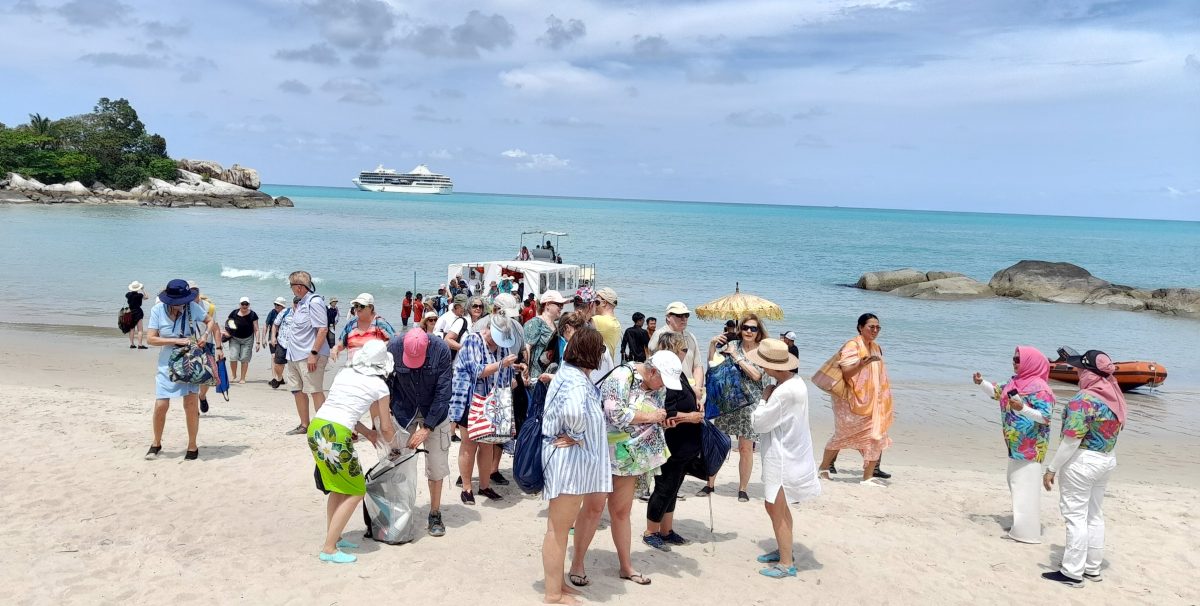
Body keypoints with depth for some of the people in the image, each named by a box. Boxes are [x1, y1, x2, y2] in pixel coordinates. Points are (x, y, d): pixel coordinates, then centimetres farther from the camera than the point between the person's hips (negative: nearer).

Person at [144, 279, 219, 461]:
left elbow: (211, 321, 5)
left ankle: (192, 446, 9)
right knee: (161, 405, -3)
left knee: (191, 403, -7)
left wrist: (205, 334, -14)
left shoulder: (192, 306, -9)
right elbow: (151, 338, -12)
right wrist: (176, 341, -23)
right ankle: (156, 443, 22)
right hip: (167, 364, 0)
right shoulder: (157, 310, -10)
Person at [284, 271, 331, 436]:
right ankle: (304, 425, 24)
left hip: (309, 356, -10)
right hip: (294, 355, 10)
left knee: (315, 391, -8)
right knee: (298, 391, 14)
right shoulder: (301, 303, 16)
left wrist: (314, 353, -24)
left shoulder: (314, 302, -14)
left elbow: (323, 329, -21)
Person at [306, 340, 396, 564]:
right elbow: (386, 427, 11)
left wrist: (367, 432, 31)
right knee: (356, 492, 7)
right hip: (336, 435, -7)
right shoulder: (379, 386, 3)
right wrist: (389, 440, 33)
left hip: (315, 428, 7)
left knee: (338, 486, 23)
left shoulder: (344, 374, 18)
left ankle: (333, 537, 29)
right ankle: (329, 549, 5)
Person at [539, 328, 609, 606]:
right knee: (558, 529, 2)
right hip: (569, 460, -10)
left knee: (560, 528, 20)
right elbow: (574, 412, -42)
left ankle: (556, 583, 32)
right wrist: (576, 435, -24)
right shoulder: (577, 380, -22)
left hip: (569, 460, 10)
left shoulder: (567, 374, 9)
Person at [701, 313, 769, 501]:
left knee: (746, 447, 4)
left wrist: (736, 356, -13)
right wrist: (712, 344, -9)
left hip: (749, 403, -2)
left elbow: (756, 375, -14)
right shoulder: (732, 344, 4)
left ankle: (743, 489, 16)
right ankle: (710, 484, 17)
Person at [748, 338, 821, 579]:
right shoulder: (795, 382, 3)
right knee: (779, 507, 22)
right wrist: (769, 397, -5)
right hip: (790, 453, 10)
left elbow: (758, 422, -19)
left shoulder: (784, 392, -28)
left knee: (775, 508, 1)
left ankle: (786, 563, 12)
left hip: (782, 458, -10)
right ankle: (782, 550, 36)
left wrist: (764, 398, -8)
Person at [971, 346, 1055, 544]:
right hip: (1017, 444, 10)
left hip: (1030, 446, -10)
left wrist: (1022, 408, -35)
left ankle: (1028, 532, -3)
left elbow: (1045, 417, -22)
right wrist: (981, 383, 6)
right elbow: (997, 392, 22)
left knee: (1025, 485, -8)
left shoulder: (1039, 387, -18)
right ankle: (1022, 524, 30)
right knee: (1015, 482, 18)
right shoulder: (1016, 381, 9)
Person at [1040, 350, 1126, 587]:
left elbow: (1071, 439, -24)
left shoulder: (1084, 400, -23)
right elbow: (1114, 432, 12)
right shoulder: (1115, 396, 4)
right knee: (1095, 515, 16)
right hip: (1107, 460, 9)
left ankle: (1072, 572, 5)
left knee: (1076, 516, 0)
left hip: (1082, 461, -9)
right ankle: (1093, 568, 26)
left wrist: (1052, 469, -17)